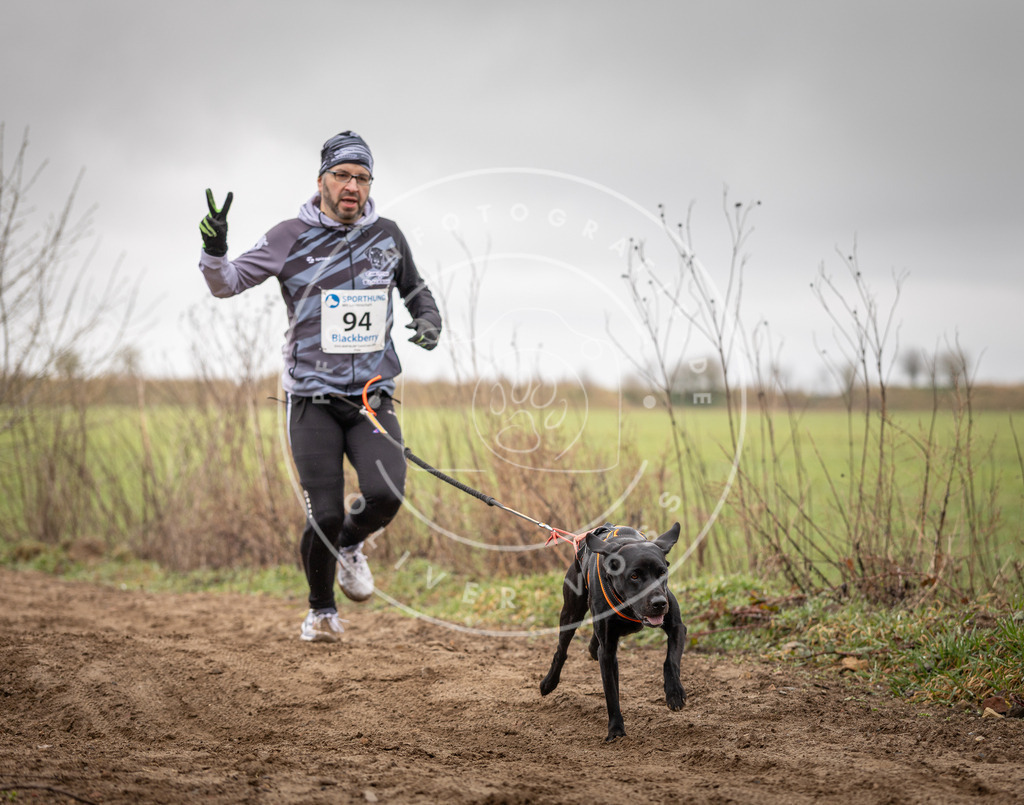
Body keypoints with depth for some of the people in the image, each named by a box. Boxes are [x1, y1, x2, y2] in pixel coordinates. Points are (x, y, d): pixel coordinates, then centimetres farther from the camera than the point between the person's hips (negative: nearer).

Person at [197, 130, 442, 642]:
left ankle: (350, 545, 16)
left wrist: (428, 318, 4)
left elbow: (414, 287, 25)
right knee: (325, 516, -9)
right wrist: (214, 250, -25)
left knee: (385, 495, -20)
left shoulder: (386, 235, 7)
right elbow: (226, 284, -5)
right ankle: (322, 611, 18)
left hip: (373, 395, 2)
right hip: (313, 398, -2)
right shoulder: (292, 237, -2)